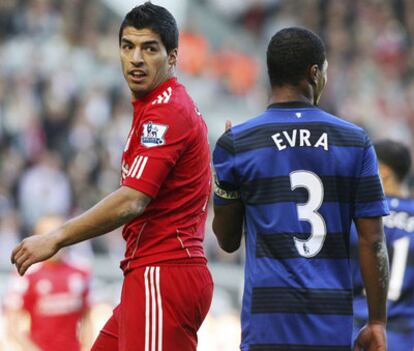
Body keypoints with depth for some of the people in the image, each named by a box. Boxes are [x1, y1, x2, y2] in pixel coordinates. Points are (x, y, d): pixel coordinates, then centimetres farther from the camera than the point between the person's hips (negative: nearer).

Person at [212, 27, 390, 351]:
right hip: (334, 324, 2)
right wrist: (377, 322, 8)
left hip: (269, 322, -2)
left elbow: (227, 240, 9)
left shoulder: (235, 145, 1)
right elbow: (372, 242, 2)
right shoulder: (355, 141, 4)